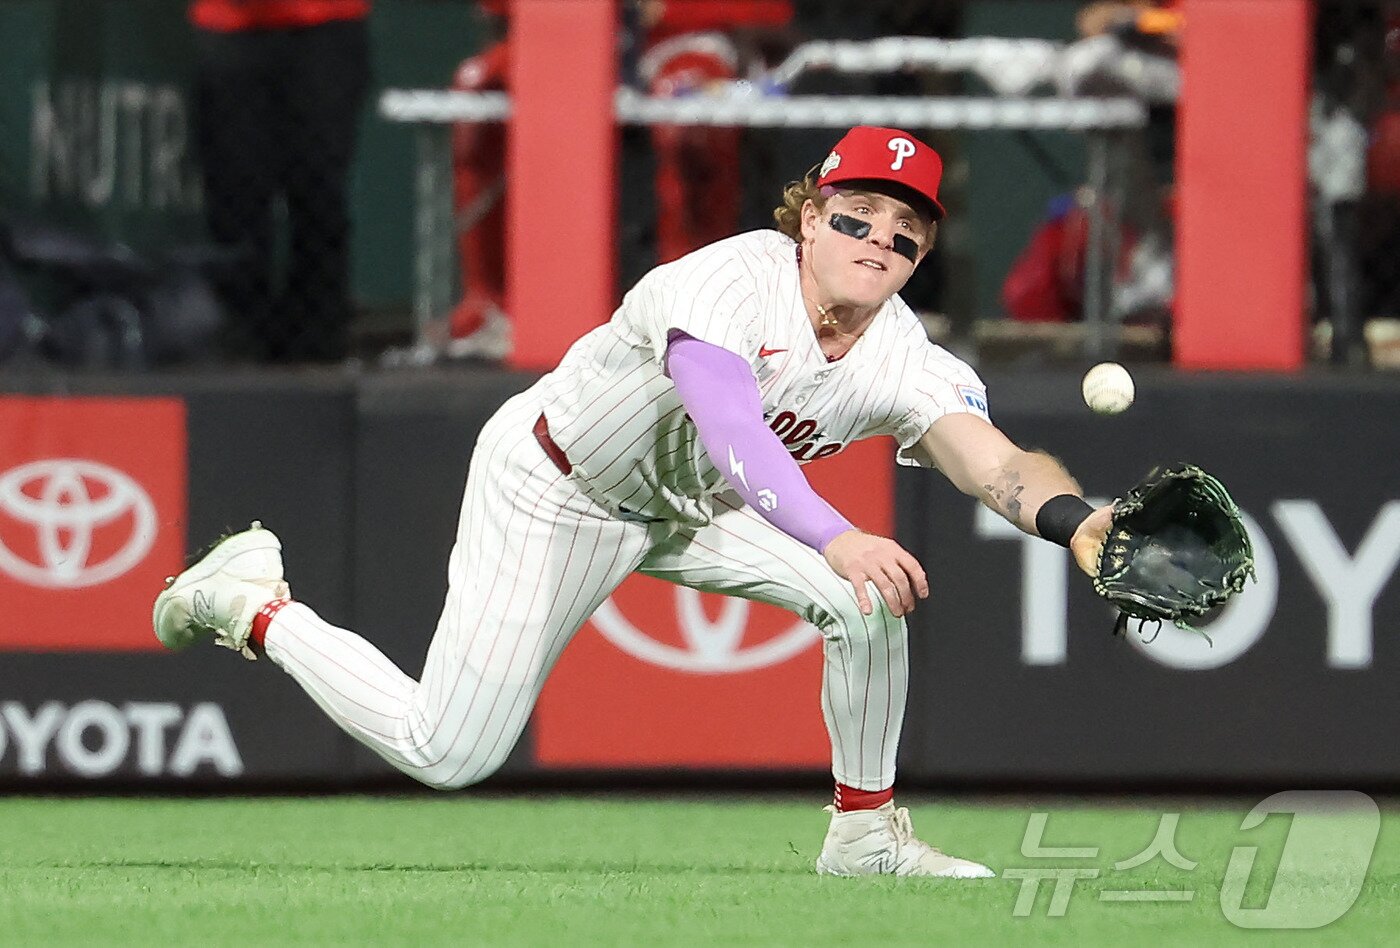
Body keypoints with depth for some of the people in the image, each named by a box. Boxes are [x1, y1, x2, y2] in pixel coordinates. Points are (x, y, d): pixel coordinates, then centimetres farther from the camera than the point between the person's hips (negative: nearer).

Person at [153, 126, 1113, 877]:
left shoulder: (904, 359, -20)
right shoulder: (730, 282, -35)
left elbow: (996, 463, -36)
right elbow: (729, 435, -51)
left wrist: (1073, 519, -58)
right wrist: (834, 537, -67)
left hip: (693, 509, 6)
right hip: (554, 490, -6)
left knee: (872, 596, -18)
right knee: (446, 756, -6)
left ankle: (866, 828, 2)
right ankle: (258, 604, 18)